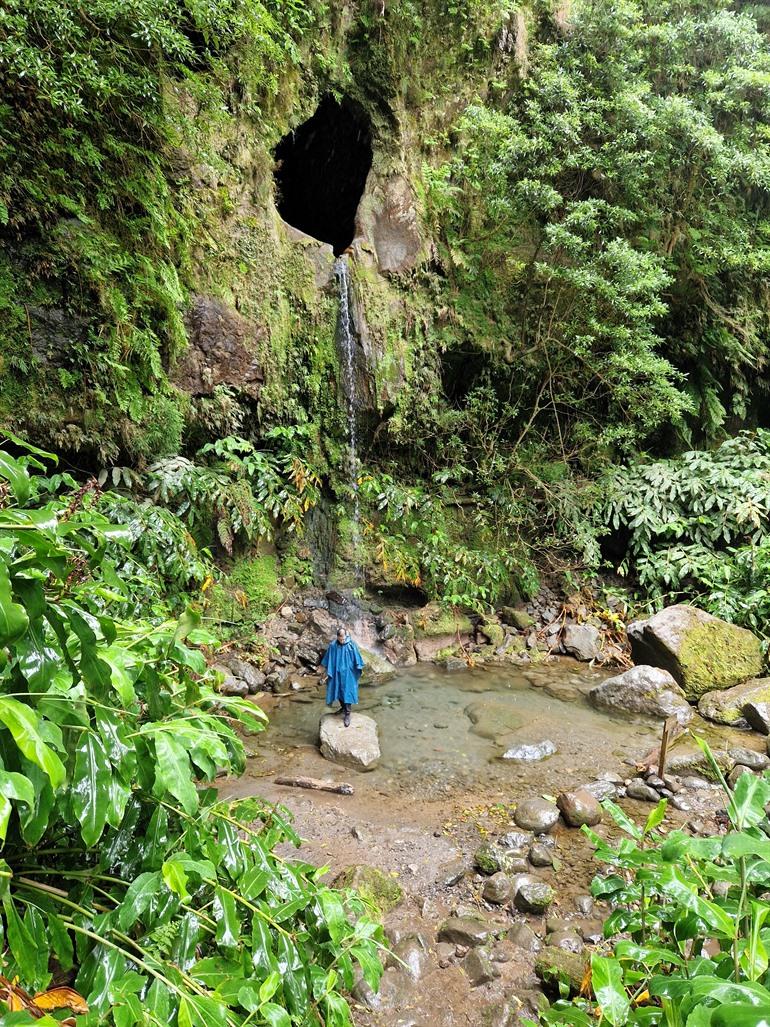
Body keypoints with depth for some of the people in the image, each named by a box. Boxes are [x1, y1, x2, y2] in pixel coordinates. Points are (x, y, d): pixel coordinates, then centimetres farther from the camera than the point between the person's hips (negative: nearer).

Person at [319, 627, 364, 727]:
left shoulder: (352, 644, -12)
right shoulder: (332, 645, -8)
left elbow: (357, 658, -3)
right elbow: (328, 659, 1)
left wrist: (359, 669, 0)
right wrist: (328, 672, 4)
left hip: (348, 673, -2)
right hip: (336, 673, 3)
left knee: (347, 693, -4)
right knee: (338, 691, 15)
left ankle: (347, 714, 2)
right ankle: (343, 707, 37)